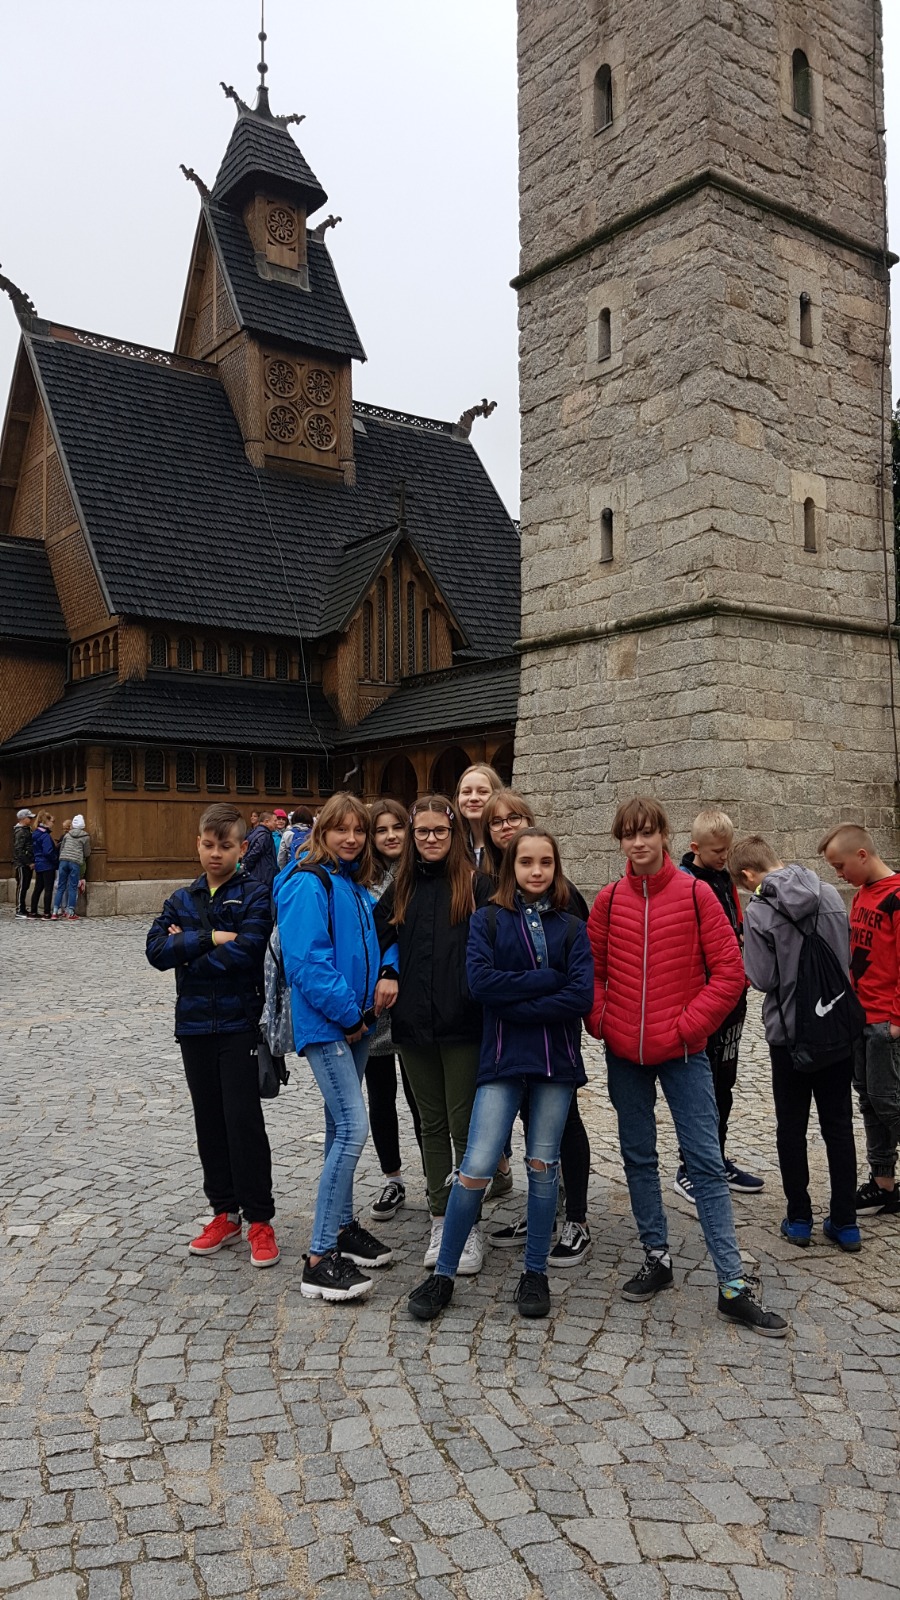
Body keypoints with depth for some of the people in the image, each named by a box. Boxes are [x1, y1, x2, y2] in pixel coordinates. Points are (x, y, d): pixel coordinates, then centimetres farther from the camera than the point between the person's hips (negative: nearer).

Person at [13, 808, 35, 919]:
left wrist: (31, 862, 10)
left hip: (27, 864, 9)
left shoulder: (26, 830, 16)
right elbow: (19, 850, -19)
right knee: (21, 886, -5)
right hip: (22, 864, -9)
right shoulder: (20, 832, -13)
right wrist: (29, 863, -18)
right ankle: (19, 911, -1)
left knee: (24, 887, 13)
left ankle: (23, 909, 19)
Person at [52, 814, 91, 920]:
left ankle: (55, 911, 7)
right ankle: (70, 913, -2)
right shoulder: (85, 836, 3)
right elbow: (87, 853, 9)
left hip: (63, 861, 3)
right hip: (76, 863, -3)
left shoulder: (67, 835, 13)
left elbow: (61, 848, 16)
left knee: (61, 887, 8)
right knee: (73, 888, 1)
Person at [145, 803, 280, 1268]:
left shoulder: (255, 896, -4)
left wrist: (187, 951, -9)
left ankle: (259, 1219, 9)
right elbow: (156, 950, -5)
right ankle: (226, 1213, 25)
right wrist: (210, 938, -15)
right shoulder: (181, 900, 10)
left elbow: (245, 952, -19)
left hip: (239, 1023, -5)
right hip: (194, 1024, 5)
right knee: (209, 1121, 12)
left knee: (244, 1120, -4)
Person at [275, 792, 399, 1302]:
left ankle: (343, 1226, 31)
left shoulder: (358, 886, 11)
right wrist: (349, 1015, -16)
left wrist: (389, 971, 0)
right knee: (354, 1127, -14)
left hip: (356, 1022, 9)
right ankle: (320, 1259, -8)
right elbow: (306, 961, -21)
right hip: (325, 1024, -9)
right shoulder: (309, 884, -14)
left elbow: (382, 933, 22)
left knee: (343, 1125, 17)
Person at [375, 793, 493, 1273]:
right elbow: (378, 942, 11)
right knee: (431, 1124, 14)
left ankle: (470, 1224, 18)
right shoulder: (401, 888, 9)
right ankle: (440, 1219, 27)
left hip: (462, 1023, -4)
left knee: (464, 1124, 4)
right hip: (413, 1024, 4)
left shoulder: (476, 885, -4)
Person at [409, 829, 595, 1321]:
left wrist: (516, 1005, -14)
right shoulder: (488, 920, 2)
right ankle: (443, 1274, 11)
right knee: (476, 1168, -5)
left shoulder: (571, 926, 5)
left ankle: (535, 1273, 26)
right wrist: (548, 979, -13)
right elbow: (481, 980, -14)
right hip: (502, 1060, -2)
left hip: (556, 1060, 2)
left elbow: (581, 994, -9)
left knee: (543, 1164, 11)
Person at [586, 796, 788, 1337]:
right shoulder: (609, 900, 2)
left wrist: (688, 1025, -12)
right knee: (639, 1157, 13)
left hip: (683, 1052, -3)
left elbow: (730, 971, -8)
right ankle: (657, 1258, 29)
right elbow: (592, 970, 10)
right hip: (625, 1054, 3)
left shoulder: (695, 894, -7)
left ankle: (733, 1286, 8)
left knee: (707, 1162, 0)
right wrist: (601, 1020, -4)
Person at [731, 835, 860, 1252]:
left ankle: (799, 1219, 19)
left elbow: (763, 979, -14)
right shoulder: (830, 894, -1)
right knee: (839, 1125, 13)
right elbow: (847, 958, 9)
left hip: (790, 1033, -4)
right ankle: (844, 1222, 19)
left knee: (792, 1127, 11)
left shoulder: (759, 911, -17)